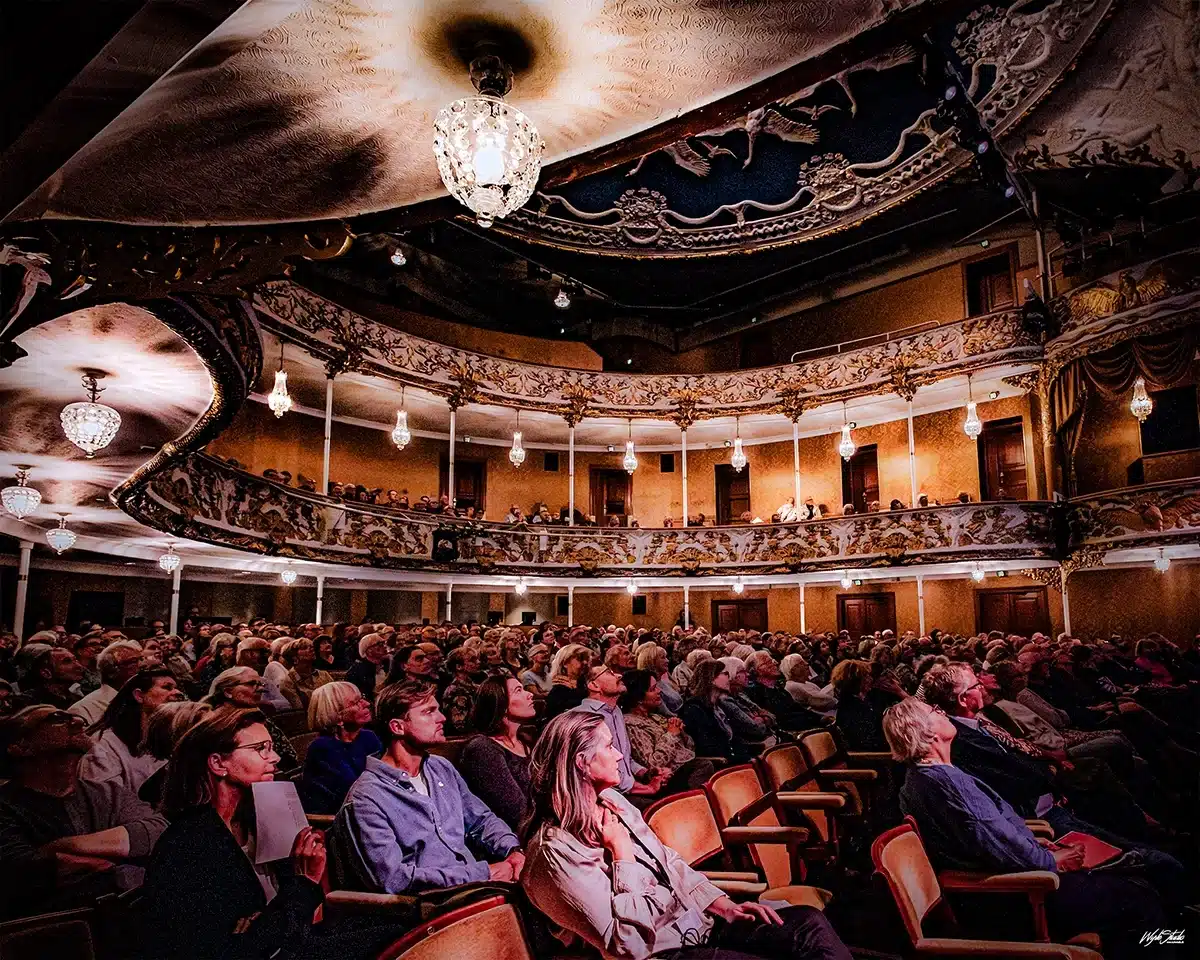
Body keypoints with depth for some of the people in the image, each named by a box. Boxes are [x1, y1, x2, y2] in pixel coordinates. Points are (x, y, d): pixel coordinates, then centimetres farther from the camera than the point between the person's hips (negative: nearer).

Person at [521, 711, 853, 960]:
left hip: (697, 920, 8)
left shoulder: (610, 800, 6)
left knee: (809, 922, -9)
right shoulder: (555, 850, -21)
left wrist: (723, 905, 4)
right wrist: (622, 850, -21)